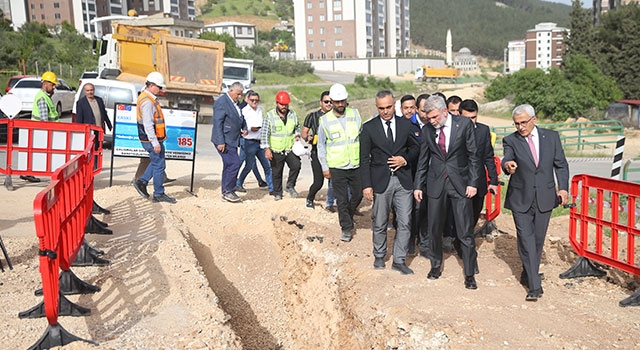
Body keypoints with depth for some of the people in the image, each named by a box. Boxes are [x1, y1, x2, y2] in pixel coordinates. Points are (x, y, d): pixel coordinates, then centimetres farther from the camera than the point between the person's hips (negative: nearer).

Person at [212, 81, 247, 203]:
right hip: (224, 141, -9)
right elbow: (217, 123, -17)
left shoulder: (236, 103, 16)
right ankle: (228, 191, -5)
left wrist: (244, 129, 8)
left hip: (232, 141, 9)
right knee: (235, 163, -15)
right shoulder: (221, 102, -12)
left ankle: (226, 193, 19)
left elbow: (241, 118, 29)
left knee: (229, 165, 12)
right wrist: (220, 142, -22)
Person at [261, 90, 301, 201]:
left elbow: (297, 127, 21)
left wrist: (297, 135, 0)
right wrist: (267, 148, -16)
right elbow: (265, 133, -8)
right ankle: (277, 193, 24)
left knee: (296, 165, -17)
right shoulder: (270, 116, -6)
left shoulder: (293, 114, 6)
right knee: (276, 173, 6)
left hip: (290, 149, 2)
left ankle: (290, 186, 3)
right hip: (276, 151, -2)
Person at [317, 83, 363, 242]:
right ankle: (346, 227, 18)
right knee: (342, 200, 3)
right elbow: (321, 145, 4)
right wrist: (324, 167, 0)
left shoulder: (355, 114, 1)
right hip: (337, 168, -2)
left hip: (356, 165, 2)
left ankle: (348, 216, 40)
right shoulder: (325, 120, -3)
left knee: (358, 195, 13)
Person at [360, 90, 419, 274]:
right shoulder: (368, 127, -2)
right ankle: (379, 256, 28)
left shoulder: (405, 124, 5)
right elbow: (364, 159, -3)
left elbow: (415, 147, 15)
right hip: (380, 181, -2)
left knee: (405, 222, 2)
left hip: (403, 179, 2)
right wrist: (366, 185, -8)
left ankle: (399, 260, 13)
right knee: (379, 223, 9)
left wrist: (405, 159, -7)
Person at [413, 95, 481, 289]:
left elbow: (473, 155, -2)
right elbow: (423, 160, 11)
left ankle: (469, 274, 11)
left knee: (465, 231, 0)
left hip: (460, 182, -3)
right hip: (436, 183, 3)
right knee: (434, 229, 10)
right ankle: (436, 266, 29)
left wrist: (472, 182, -8)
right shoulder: (427, 130, 3)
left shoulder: (464, 124, -5)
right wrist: (418, 185, 8)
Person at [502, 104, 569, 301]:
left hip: (544, 198, 3)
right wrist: (507, 165, -45)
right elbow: (507, 160, -21)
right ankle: (534, 285, -3)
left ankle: (528, 275, 31)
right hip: (521, 199, -2)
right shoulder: (511, 140, -3)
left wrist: (563, 188, -3)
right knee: (526, 240, -6)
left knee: (538, 239, 12)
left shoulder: (551, 137, 4)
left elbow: (561, 164, 9)